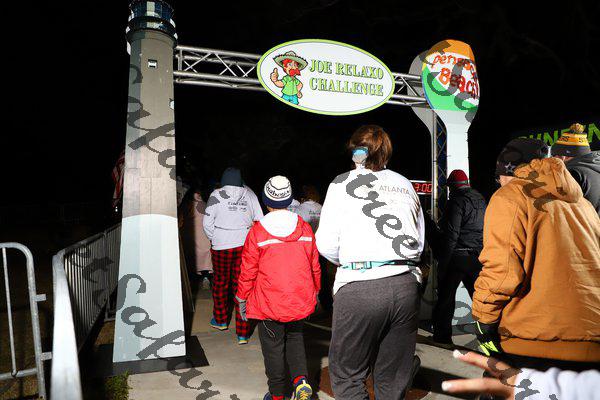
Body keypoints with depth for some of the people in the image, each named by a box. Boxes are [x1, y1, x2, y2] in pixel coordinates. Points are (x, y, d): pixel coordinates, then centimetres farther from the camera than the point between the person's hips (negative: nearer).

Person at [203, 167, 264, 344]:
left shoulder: (217, 195, -3)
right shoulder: (249, 194, 3)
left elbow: (207, 223, -5)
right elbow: (260, 220, 2)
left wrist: (214, 239, 10)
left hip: (222, 247, -1)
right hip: (246, 246, 2)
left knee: (220, 283, 18)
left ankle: (220, 320, 37)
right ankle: (242, 333, 6)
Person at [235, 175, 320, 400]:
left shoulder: (257, 232, -12)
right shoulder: (305, 228, -2)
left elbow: (248, 270, -6)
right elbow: (315, 266, 6)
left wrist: (242, 299, 7)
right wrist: (314, 291, 21)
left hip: (269, 304, -3)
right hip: (301, 301, 3)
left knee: (273, 348, 12)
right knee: (295, 339, 24)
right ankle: (301, 380, 9)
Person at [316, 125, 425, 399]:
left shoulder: (343, 182, 4)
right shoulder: (404, 184, 16)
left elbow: (326, 245, -2)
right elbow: (419, 243, 18)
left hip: (359, 287, -4)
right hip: (405, 284, 5)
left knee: (347, 375, 9)